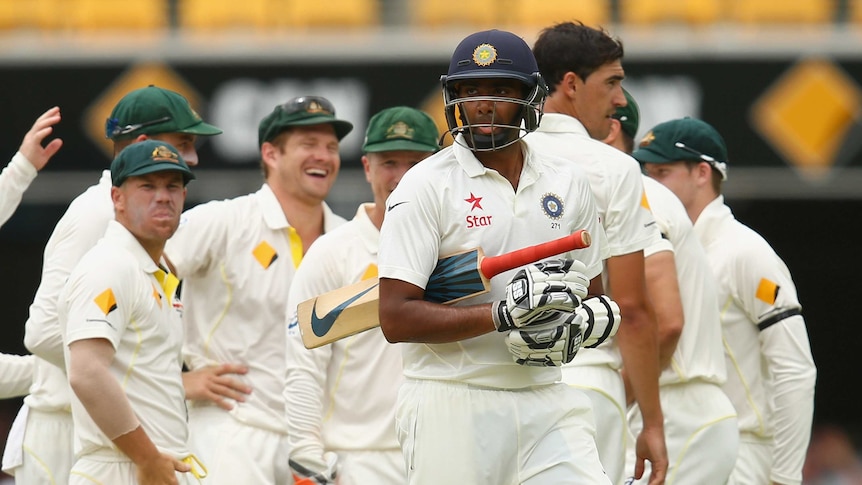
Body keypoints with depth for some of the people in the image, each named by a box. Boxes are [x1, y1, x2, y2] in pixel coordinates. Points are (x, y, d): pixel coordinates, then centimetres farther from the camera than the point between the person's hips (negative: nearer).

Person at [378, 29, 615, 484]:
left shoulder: (567, 184, 12)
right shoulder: (425, 186, -4)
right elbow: (396, 319, -11)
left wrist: (573, 326, -5)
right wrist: (504, 314, -20)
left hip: (548, 401, 4)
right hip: (452, 407, -4)